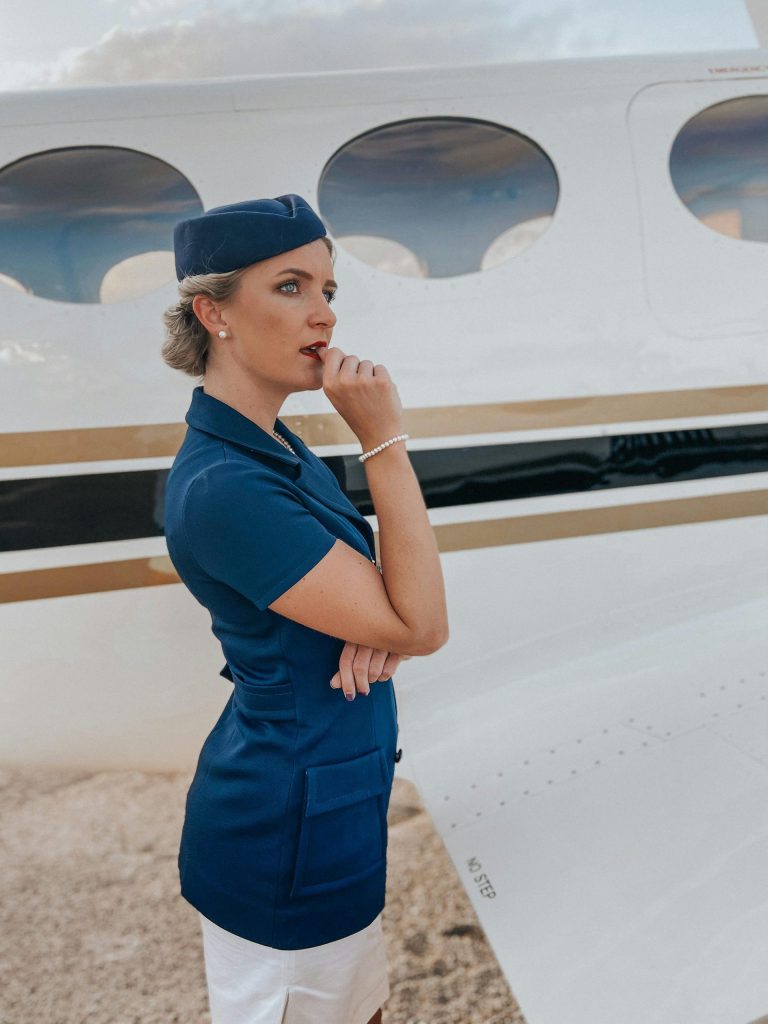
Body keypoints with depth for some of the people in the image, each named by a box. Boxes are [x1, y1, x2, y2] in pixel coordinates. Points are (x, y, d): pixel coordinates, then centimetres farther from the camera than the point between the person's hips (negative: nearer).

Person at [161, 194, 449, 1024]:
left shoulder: (272, 446, 2)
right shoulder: (222, 486, -28)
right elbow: (422, 626, -23)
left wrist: (373, 619, -14)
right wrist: (383, 439, -25)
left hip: (334, 792, 9)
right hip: (291, 827, -9)